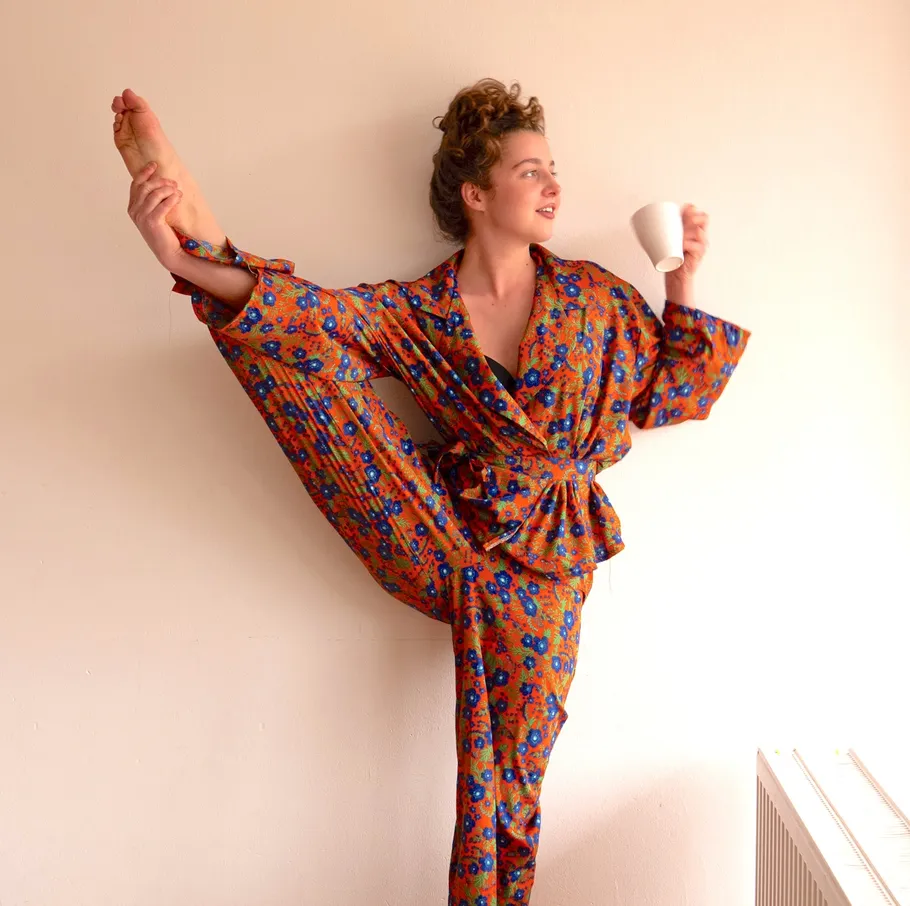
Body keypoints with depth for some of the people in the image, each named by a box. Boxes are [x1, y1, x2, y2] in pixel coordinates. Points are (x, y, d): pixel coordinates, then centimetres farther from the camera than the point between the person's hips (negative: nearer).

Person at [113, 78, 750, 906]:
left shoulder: (594, 296, 6)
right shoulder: (419, 311, 0)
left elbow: (675, 389, 12)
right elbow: (315, 319, -16)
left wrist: (683, 285, 1)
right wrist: (188, 261, -32)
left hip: (543, 565, 1)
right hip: (446, 543, 0)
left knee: (509, 781, 8)